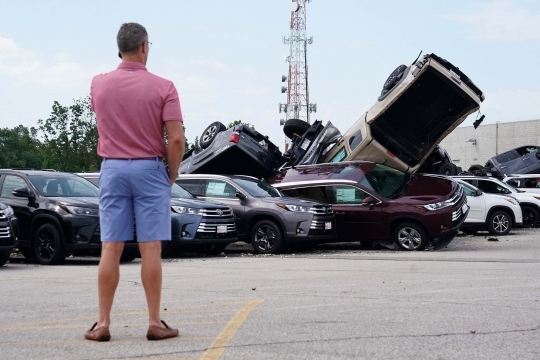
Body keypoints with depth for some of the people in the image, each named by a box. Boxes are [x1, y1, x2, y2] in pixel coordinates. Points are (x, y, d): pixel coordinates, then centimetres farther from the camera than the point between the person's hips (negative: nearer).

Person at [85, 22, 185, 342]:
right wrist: (173, 173, 2)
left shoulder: (99, 84, 2)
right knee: (150, 249, 0)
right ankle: (155, 323, 3)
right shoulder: (162, 87, -8)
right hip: (149, 170, -2)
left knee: (110, 249, 3)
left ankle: (103, 324, 4)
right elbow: (176, 139, -13)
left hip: (112, 169, 3)